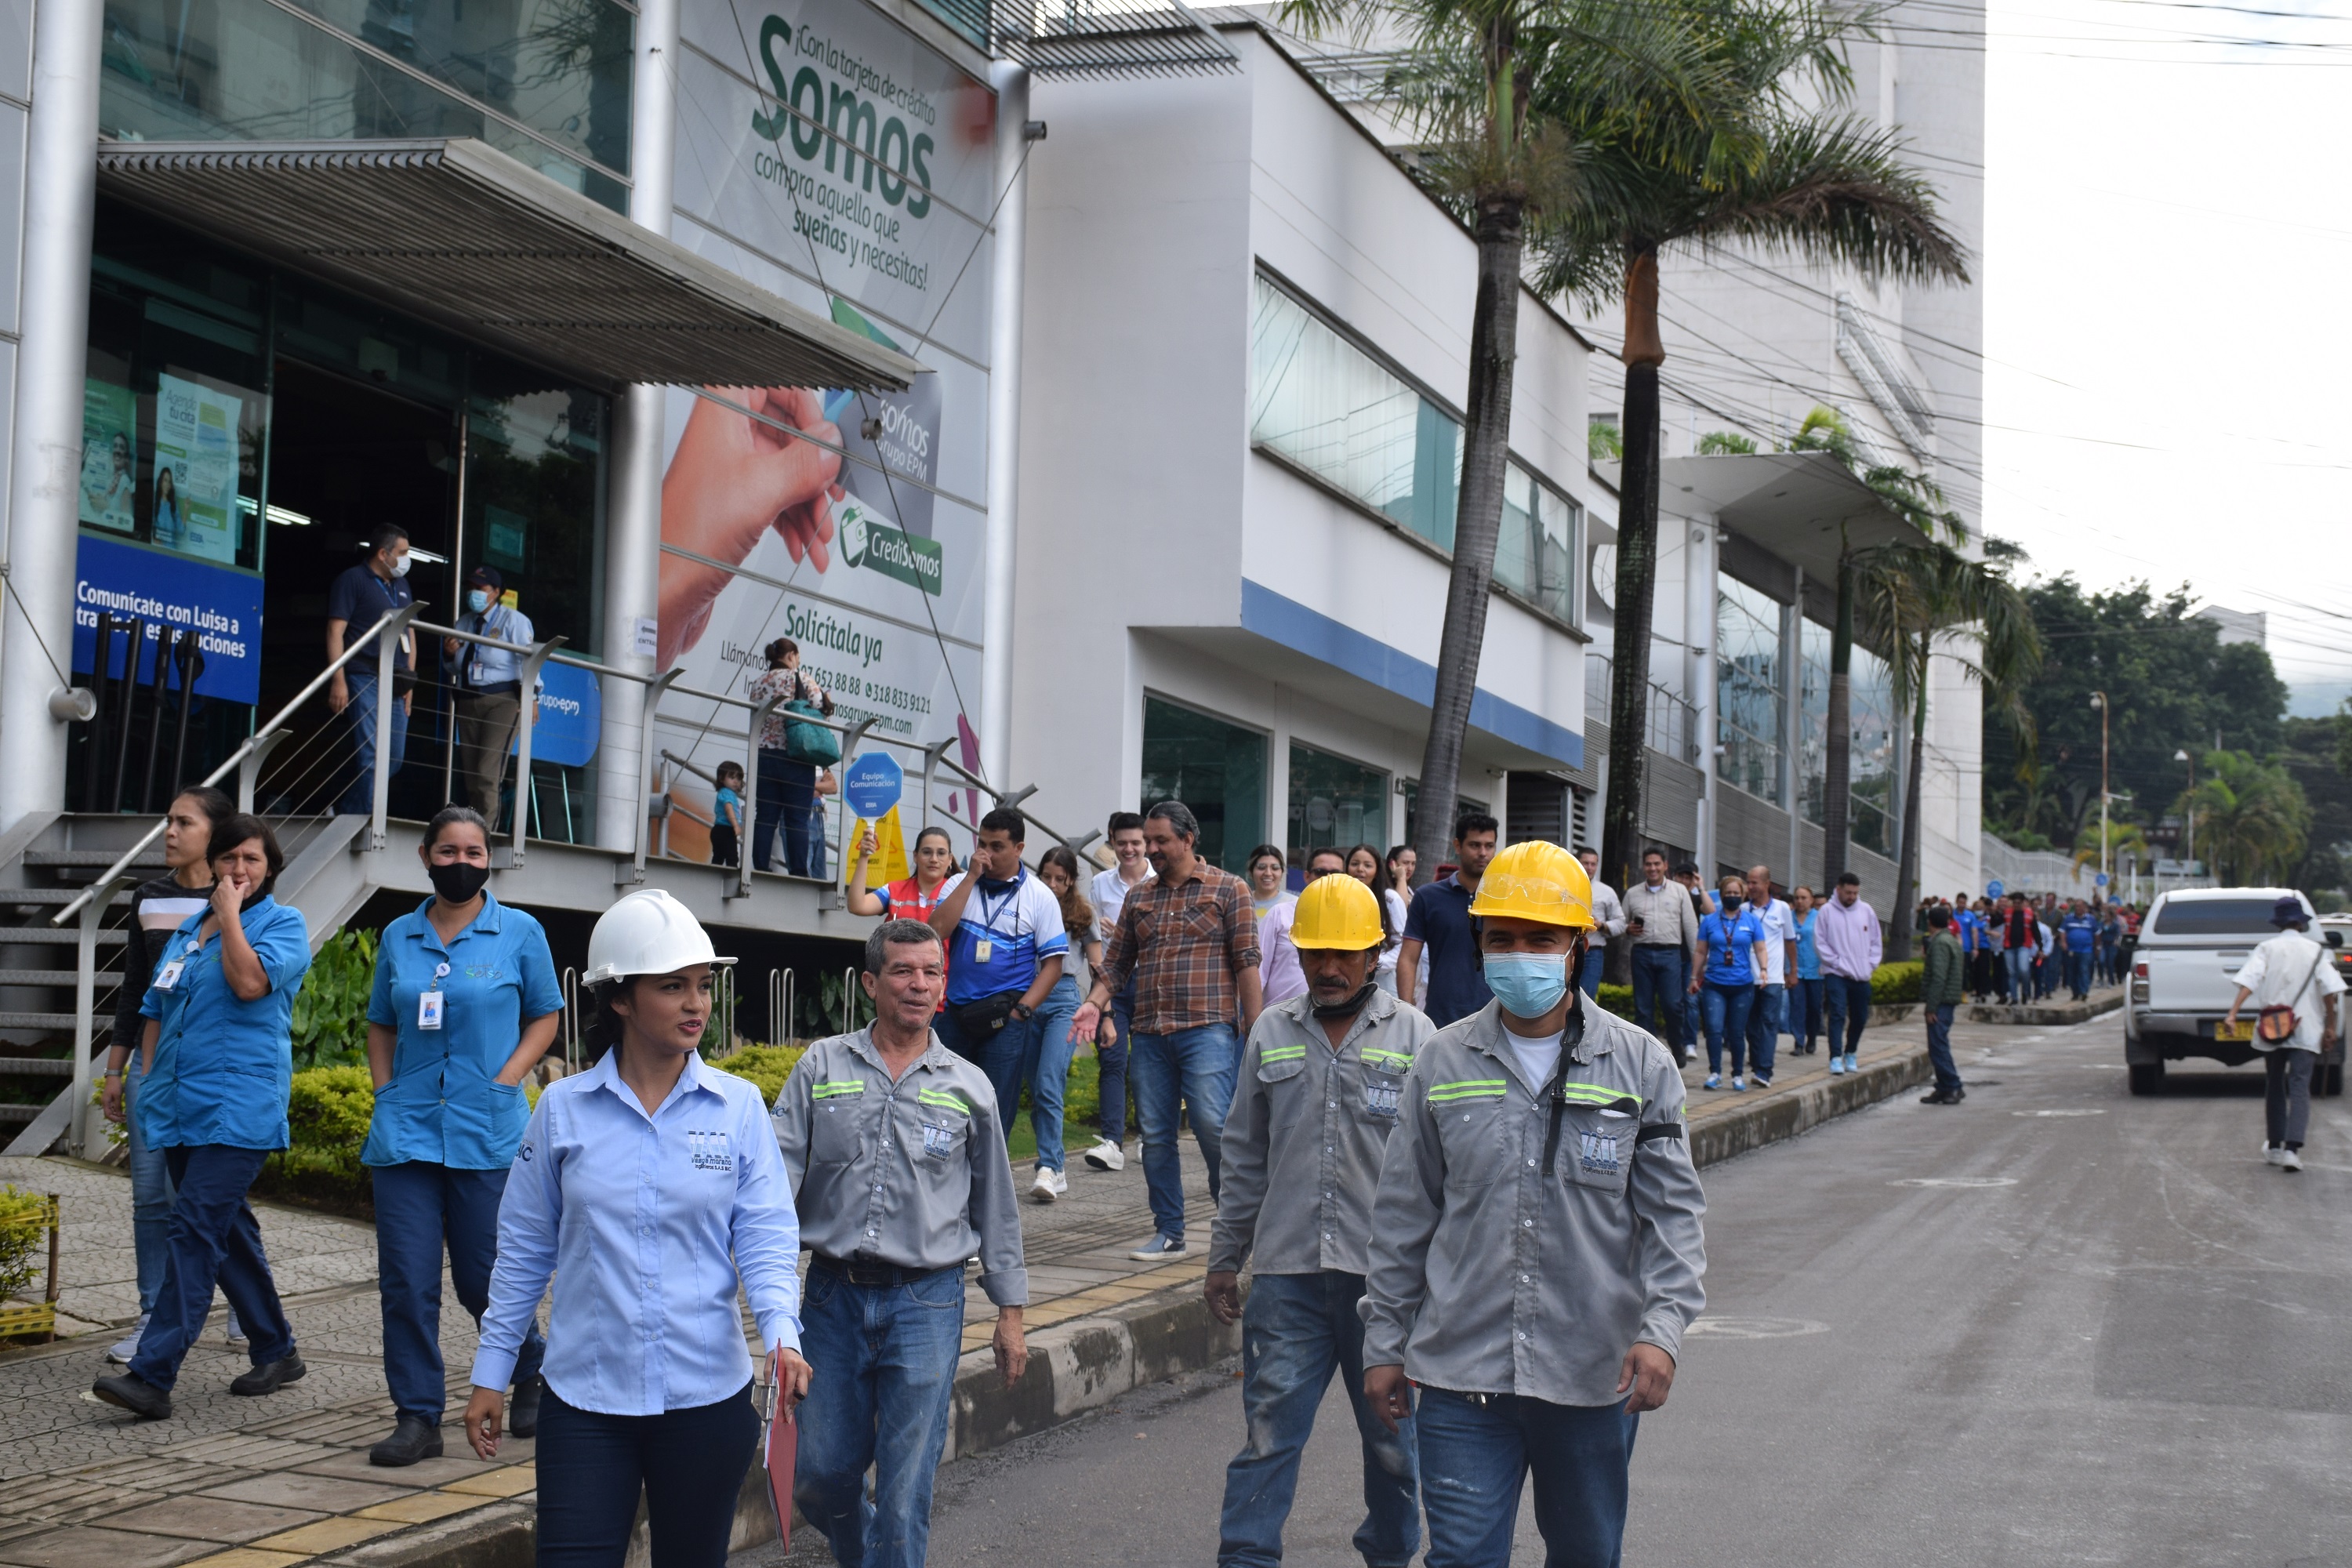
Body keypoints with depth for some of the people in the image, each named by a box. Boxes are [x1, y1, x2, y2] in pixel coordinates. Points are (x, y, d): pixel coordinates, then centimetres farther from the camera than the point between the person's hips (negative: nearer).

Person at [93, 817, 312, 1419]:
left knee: (196, 1229, -15)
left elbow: (250, 981, -20)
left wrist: (230, 914, -9)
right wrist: (150, 1085, 14)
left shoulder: (284, 924, -1)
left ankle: (152, 1375, -20)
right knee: (227, 1231, 12)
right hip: (180, 1108, 8)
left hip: (239, 1108, -7)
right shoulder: (187, 929, 19)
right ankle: (277, 1351, 24)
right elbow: (155, 1012, 23)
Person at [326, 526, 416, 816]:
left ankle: (346, 812, 19)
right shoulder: (353, 580, -2)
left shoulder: (402, 586, 20)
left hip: (395, 684, 8)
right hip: (365, 680, -8)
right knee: (372, 757, -13)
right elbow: (335, 631, -8)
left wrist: (409, 680, 15)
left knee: (395, 759, 8)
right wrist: (338, 680, -16)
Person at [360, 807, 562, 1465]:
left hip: (487, 1132, -2)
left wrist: (503, 1083, -5)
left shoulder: (519, 932, 2)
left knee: (483, 1276, 3)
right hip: (405, 1131, 2)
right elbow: (380, 1025, 19)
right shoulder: (399, 937, 9)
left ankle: (531, 1372, 31)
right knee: (406, 1279, -2)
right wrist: (386, 1092, 4)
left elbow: (546, 1017, 7)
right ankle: (418, 1417, 5)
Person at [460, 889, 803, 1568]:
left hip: (706, 1396, 0)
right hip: (584, 1394, 0)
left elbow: (766, 1237, -3)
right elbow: (523, 1252, 7)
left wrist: (782, 1334, -21)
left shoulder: (738, 1107, -1)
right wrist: (491, 1373, 7)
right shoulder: (563, 1109, 0)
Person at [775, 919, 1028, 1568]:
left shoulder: (969, 1087, 5)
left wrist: (1010, 1312, 11)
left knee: (905, 1492, -2)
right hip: (832, 1296, 1)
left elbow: (997, 1209, 11)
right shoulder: (822, 1068, 4)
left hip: (926, 1302, -1)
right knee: (817, 1477, 8)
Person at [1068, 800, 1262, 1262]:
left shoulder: (1228, 889, 3)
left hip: (1206, 1029, -5)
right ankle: (1169, 1234, 14)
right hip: (1149, 1033, 5)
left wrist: (1255, 1028, -7)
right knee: (1155, 1136, 5)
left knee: (1212, 1125, -12)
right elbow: (1116, 962, 17)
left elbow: (1246, 960, -1)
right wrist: (1095, 1003, -2)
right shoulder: (1138, 899, 17)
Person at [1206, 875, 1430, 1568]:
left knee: (1391, 1432, 12)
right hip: (1289, 1270, 1)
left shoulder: (1412, 1035, 1)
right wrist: (1225, 1257, 14)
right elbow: (1245, 1156, 14)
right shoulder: (1273, 1033, 8)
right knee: (1270, 1427, -2)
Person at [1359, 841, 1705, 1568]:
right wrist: (1385, 1343, 8)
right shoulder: (1441, 1063, 3)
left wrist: (1663, 1328, -14)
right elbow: (1403, 1219, 8)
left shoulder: (1640, 1064, 0)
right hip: (1461, 1371, 0)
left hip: (1594, 1376, 0)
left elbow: (1673, 1211, -1)